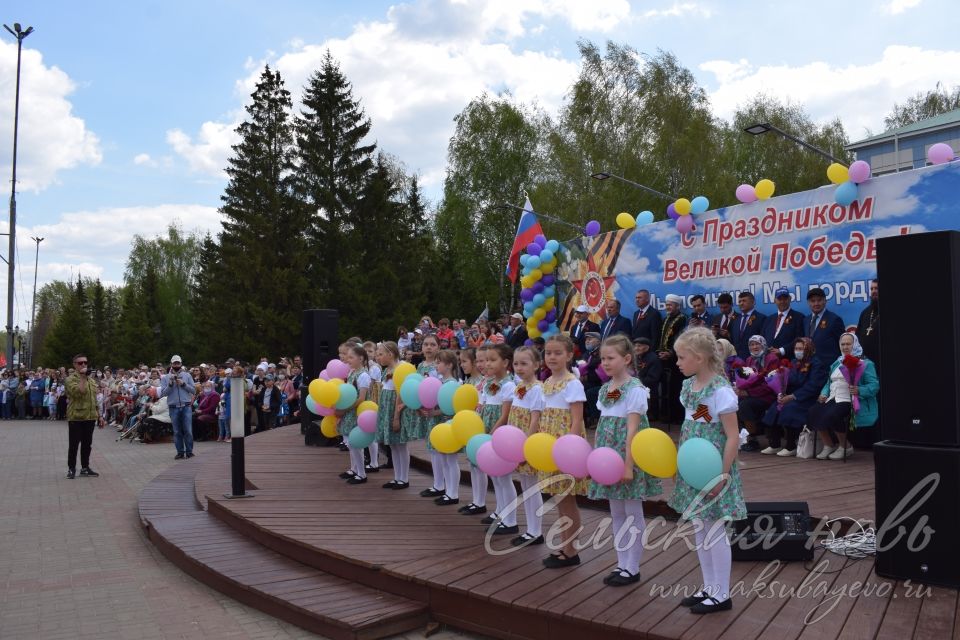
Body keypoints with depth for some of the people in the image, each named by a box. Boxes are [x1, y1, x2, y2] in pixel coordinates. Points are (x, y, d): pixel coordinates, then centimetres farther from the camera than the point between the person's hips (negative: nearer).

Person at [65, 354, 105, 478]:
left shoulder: (91, 380, 15)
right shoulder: (71, 379, -7)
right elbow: (78, 392, -26)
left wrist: (99, 416, 17)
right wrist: (82, 377, -22)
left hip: (90, 417, 6)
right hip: (76, 417, -6)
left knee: (87, 444, 11)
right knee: (74, 444, 1)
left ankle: (85, 468, 20)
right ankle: (71, 468, 11)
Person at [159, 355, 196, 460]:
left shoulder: (187, 375, 8)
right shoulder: (165, 377, 7)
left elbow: (193, 390, 2)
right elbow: (163, 393, -1)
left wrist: (183, 384, -10)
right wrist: (170, 384, -13)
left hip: (186, 406, -1)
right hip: (173, 407, 1)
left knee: (188, 430, -4)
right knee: (177, 432, 4)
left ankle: (189, 451, 4)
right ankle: (180, 452, 11)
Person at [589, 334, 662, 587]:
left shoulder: (635, 389, -13)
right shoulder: (605, 389, 9)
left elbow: (632, 430, -18)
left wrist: (628, 464, -21)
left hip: (627, 454, -7)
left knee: (633, 514, 4)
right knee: (616, 514, 14)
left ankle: (632, 568, 14)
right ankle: (622, 564, 24)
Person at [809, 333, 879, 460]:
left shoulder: (865, 364, 4)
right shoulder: (836, 363, 27)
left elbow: (874, 385, -7)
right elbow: (829, 383, 27)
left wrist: (859, 391, -25)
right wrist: (824, 394, 6)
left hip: (849, 401, -7)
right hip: (832, 399, 7)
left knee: (832, 415, -34)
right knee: (814, 412, -21)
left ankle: (845, 447, -9)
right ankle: (828, 446, -5)